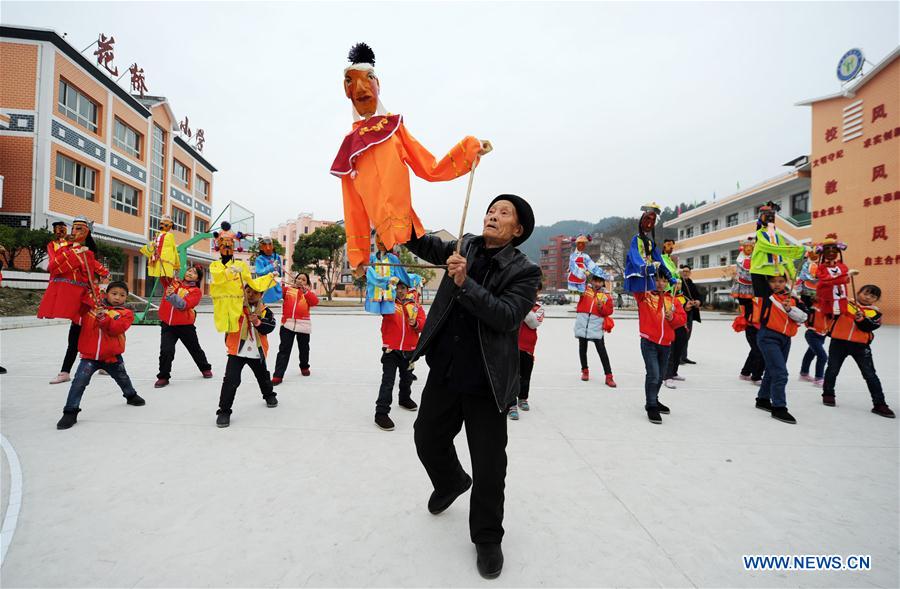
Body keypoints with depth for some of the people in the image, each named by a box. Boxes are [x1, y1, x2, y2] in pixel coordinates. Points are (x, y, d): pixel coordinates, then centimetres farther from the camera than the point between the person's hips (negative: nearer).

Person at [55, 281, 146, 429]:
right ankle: (71, 412, -4)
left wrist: (104, 318, -33)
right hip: (89, 355, 0)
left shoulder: (125, 313, -5)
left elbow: (117, 328, -20)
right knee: (79, 382, -13)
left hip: (112, 355, 0)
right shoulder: (91, 306, 2)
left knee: (122, 378, 20)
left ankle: (131, 396, 46)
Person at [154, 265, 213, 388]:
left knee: (195, 349, 14)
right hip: (167, 324, 2)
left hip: (185, 325, -2)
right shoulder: (173, 282, 5)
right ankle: (163, 377, 6)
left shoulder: (196, 291, -7)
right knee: (166, 351, -9)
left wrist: (172, 295, -35)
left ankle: (205, 368, 35)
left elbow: (184, 305, -21)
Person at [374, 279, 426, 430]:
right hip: (391, 349, -4)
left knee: (407, 378, 23)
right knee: (388, 381, -7)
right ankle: (381, 413, -2)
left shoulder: (415, 305, 2)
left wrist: (416, 323, -22)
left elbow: (423, 324, -2)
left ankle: (404, 398, 49)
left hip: (409, 349, 4)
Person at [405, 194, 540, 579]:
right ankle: (451, 482, 53)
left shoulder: (524, 271, -8)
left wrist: (465, 283, -28)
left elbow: (507, 317, -20)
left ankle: (487, 538, 32)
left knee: (489, 467, 6)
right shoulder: (466, 247, 6)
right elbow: (425, 247, 14)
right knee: (427, 438, 20)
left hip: (486, 382, -4)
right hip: (444, 372, 5)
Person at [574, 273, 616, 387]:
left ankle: (609, 376, 1)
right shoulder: (585, 290, 5)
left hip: (597, 327, -1)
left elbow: (609, 311, 4)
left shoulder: (606, 296, 4)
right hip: (582, 325, 2)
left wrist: (602, 307, -15)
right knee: (582, 349, 13)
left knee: (602, 351, -3)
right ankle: (585, 371, 31)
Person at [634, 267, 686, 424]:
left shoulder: (672, 300, 9)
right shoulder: (644, 295, -2)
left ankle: (653, 400, 37)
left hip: (666, 343, 5)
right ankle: (651, 407, 1)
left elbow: (682, 318, 8)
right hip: (649, 342, -5)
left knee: (660, 376, 17)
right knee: (653, 374, -12)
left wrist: (672, 317, -12)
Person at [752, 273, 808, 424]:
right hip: (768, 337, -6)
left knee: (772, 370, 20)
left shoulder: (792, 298, 6)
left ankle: (763, 399, 37)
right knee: (780, 373, -13)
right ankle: (779, 408, -6)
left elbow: (803, 316, -3)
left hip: (785, 339, 6)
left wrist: (790, 309, -17)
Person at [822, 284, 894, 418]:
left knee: (870, 375, 3)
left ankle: (879, 404, 12)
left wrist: (860, 319, -28)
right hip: (839, 342, 0)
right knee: (832, 370, 8)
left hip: (860, 345, 1)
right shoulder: (845, 303, 3)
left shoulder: (874, 313, 4)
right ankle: (828, 394, 27)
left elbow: (868, 327, -10)